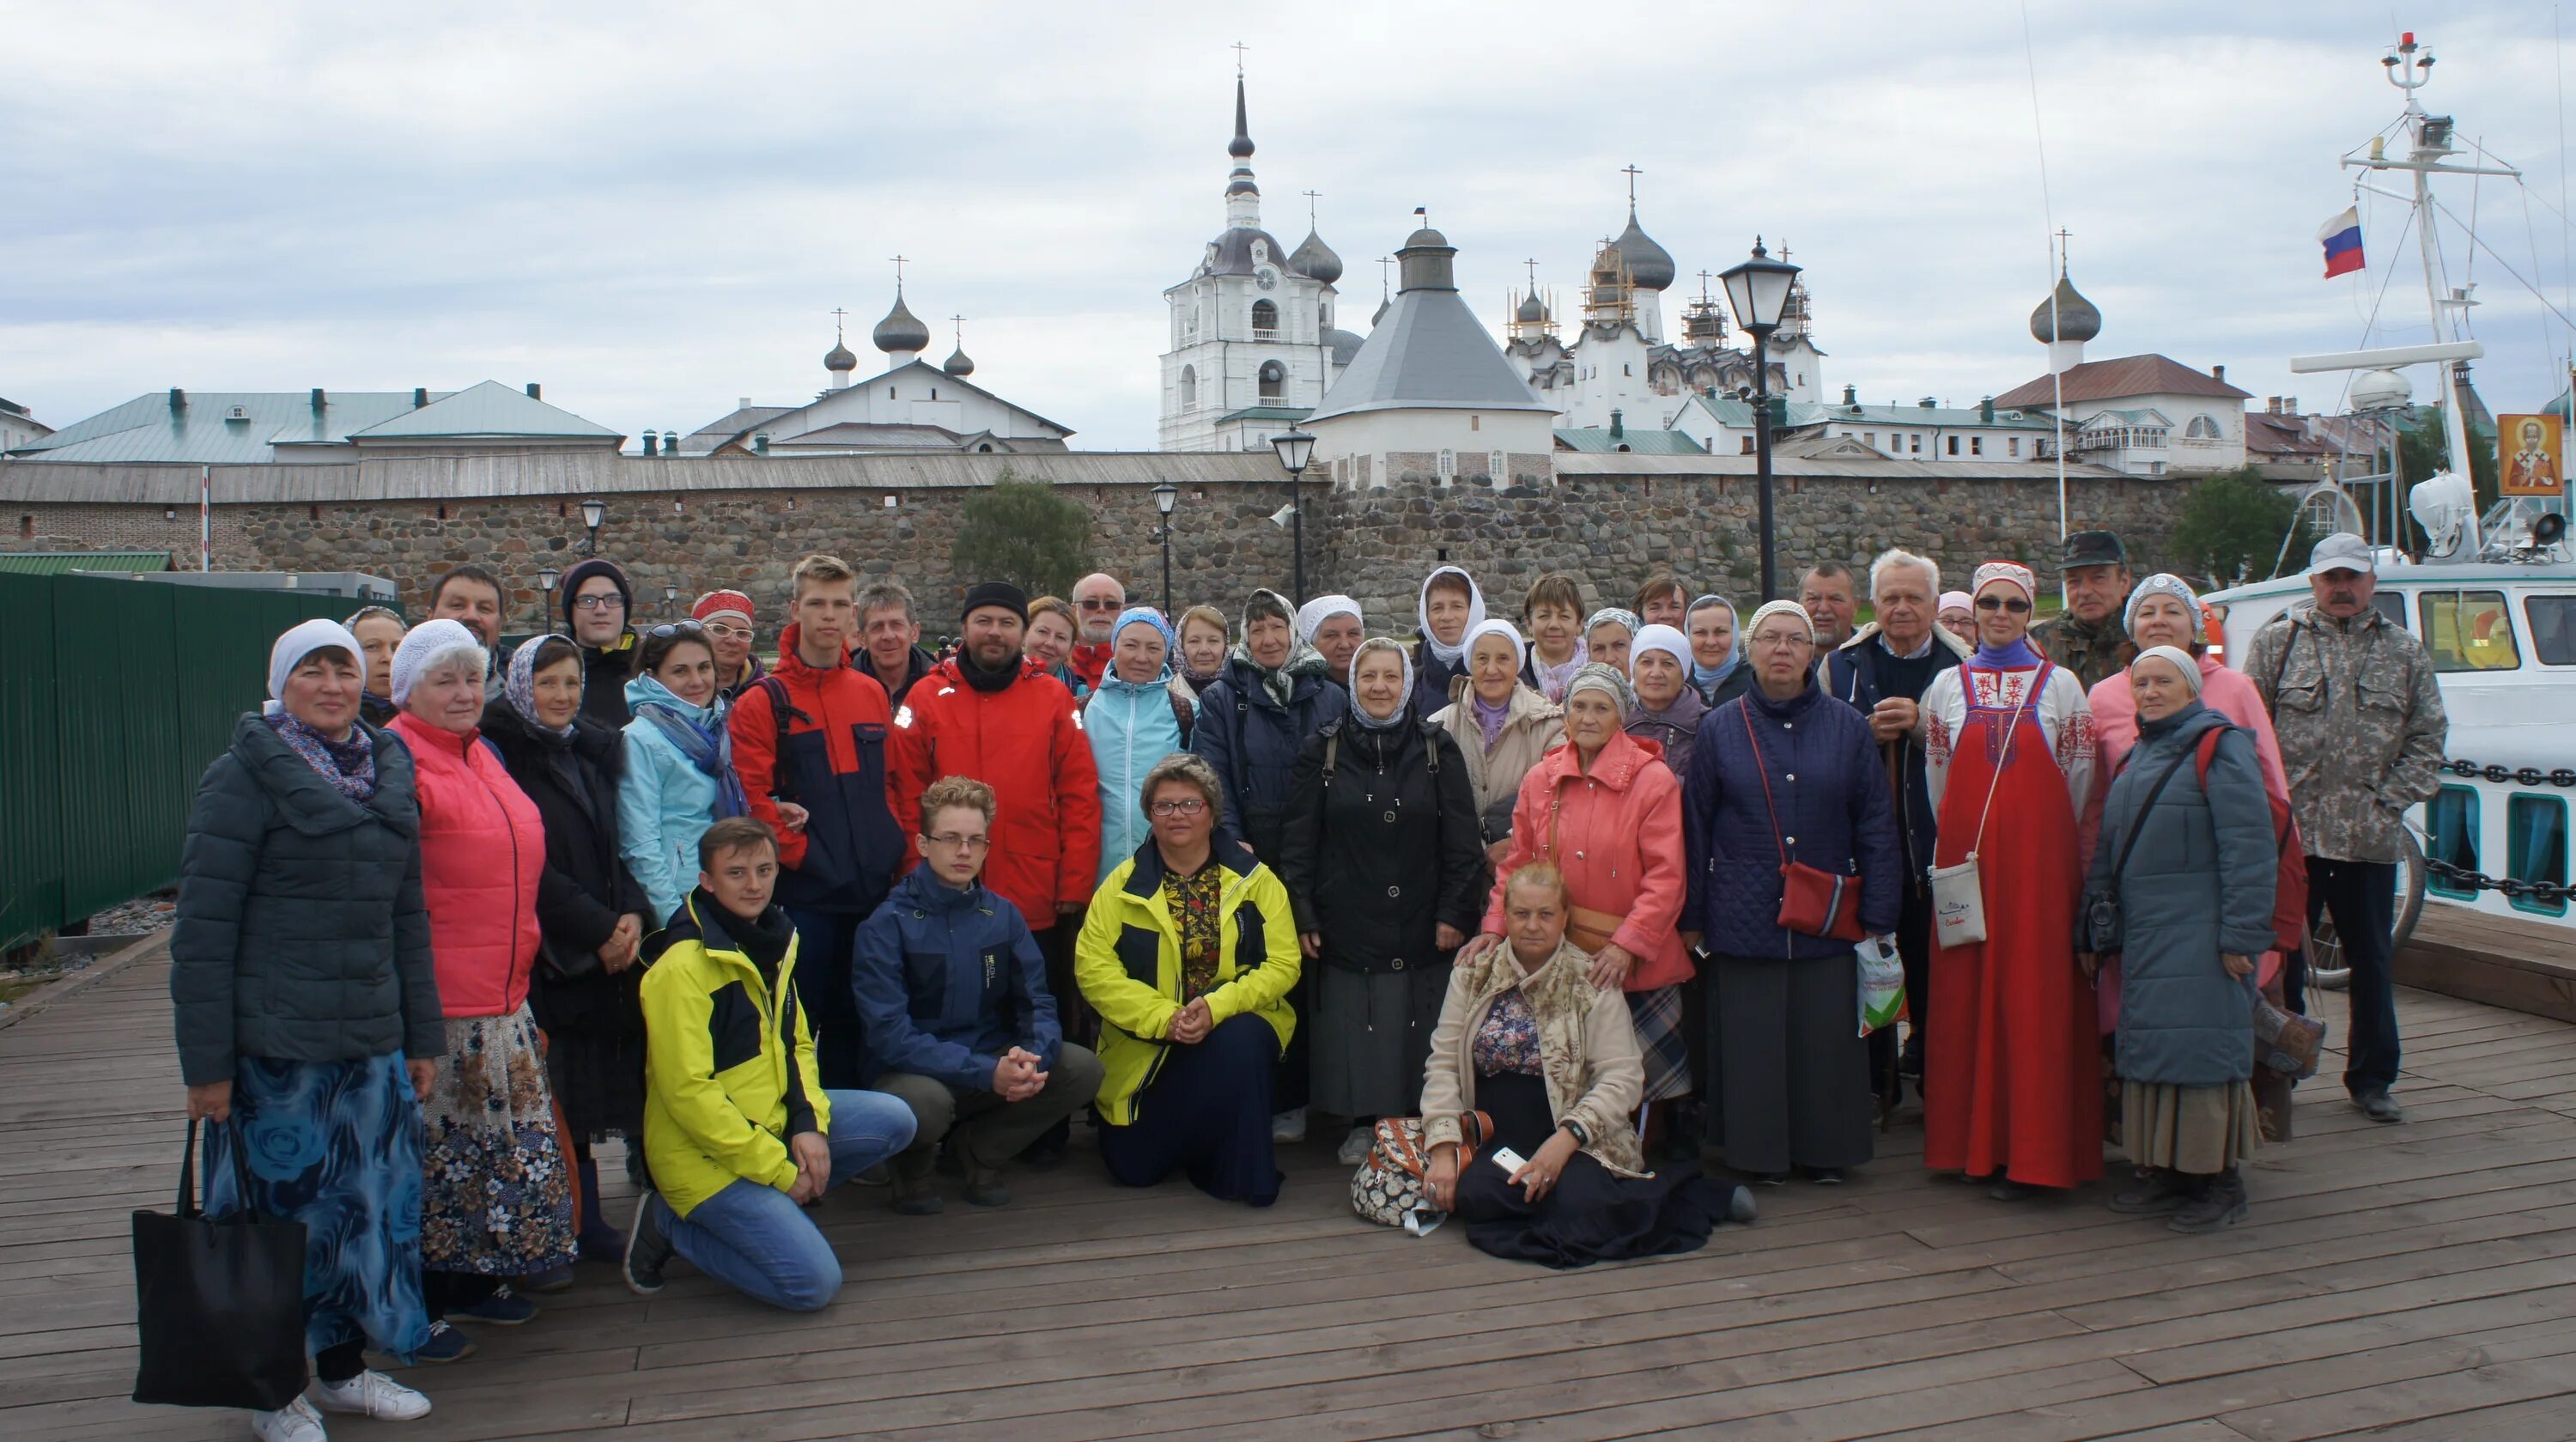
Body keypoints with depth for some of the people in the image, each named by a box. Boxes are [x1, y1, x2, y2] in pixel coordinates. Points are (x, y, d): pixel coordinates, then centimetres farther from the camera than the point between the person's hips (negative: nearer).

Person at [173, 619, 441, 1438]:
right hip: (275, 1045, -6)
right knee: (281, 1210, 4)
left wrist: (423, 1035, 13)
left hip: (372, 1043, 6)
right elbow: (203, 928, -10)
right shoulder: (244, 778, -7)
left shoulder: (388, 774, 12)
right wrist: (205, 1060, -13)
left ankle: (344, 1366, 29)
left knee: (373, 1203, 10)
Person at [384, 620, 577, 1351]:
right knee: (431, 1149, -1)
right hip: (437, 1001, -9)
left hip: (502, 993, 9)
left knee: (502, 1140, 15)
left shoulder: (480, 754, 15)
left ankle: (476, 1278, 28)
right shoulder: (398, 762, -12)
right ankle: (417, 1304, 10)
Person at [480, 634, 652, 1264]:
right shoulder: (501, 755, -6)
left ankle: (586, 1223, 17)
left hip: (607, 948, 6)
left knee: (589, 1090, 9)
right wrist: (599, 928, -14)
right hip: (544, 955, -6)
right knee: (558, 1095, -2)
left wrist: (633, 913, -2)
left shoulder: (591, 753, 15)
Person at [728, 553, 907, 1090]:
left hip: (874, 892, 5)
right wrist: (798, 852, -12)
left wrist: (894, 854, 4)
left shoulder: (872, 694, 12)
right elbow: (753, 795, -11)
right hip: (805, 895, -5)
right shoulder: (764, 702, -4)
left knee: (854, 1023, 14)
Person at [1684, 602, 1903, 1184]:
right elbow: (1696, 830, 6)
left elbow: (1876, 829, 5)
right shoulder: (1720, 729, 4)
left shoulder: (1850, 728, 5)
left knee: (1826, 1042, 4)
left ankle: (1825, 1151, 20)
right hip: (1743, 921, 0)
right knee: (1752, 1043, 3)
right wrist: (1690, 918, 3)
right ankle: (1759, 1155, 18)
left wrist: (1877, 918, -1)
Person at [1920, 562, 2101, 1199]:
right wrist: (1956, 841, 13)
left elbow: (2079, 772, 7)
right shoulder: (1948, 686, 9)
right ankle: (1978, 1142, 11)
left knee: (2035, 991, -3)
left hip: (2039, 853, -2)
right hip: (1965, 852, 2)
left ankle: (2029, 1151, 3)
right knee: (1967, 992, 2)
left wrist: (2053, 841, 8)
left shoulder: (2060, 685, 5)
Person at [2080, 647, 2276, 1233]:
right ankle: (2162, 1170, 19)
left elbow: (2250, 845, -14)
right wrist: (2094, 931, 20)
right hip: (2143, 938, 8)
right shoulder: (2136, 757, 18)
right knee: (2147, 1047, 9)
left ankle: (2219, 1180, 4)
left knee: (2202, 1047, -6)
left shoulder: (2220, 746, -7)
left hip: (2200, 938, -8)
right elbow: (2108, 850, 22)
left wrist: (2241, 934, -19)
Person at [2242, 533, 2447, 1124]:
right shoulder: (2277, 641, 4)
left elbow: (2428, 737, 10)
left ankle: (2371, 1078, 21)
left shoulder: (2404, 651, 10)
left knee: (2371, 960, 9)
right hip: (2290, 834, -2)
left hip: (2370, 838, 2)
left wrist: (2390, 800, -1)